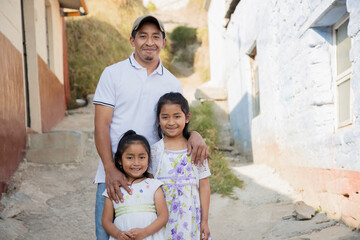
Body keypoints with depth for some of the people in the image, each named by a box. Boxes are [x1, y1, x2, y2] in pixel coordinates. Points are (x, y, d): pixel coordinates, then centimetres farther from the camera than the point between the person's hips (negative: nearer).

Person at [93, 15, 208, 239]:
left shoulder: (173, 83, 12)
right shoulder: (113, 74, 2)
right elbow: (101, 124, -3)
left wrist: (194, 134, -9)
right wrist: (110, 170, -15)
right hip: (113, 175, -2)